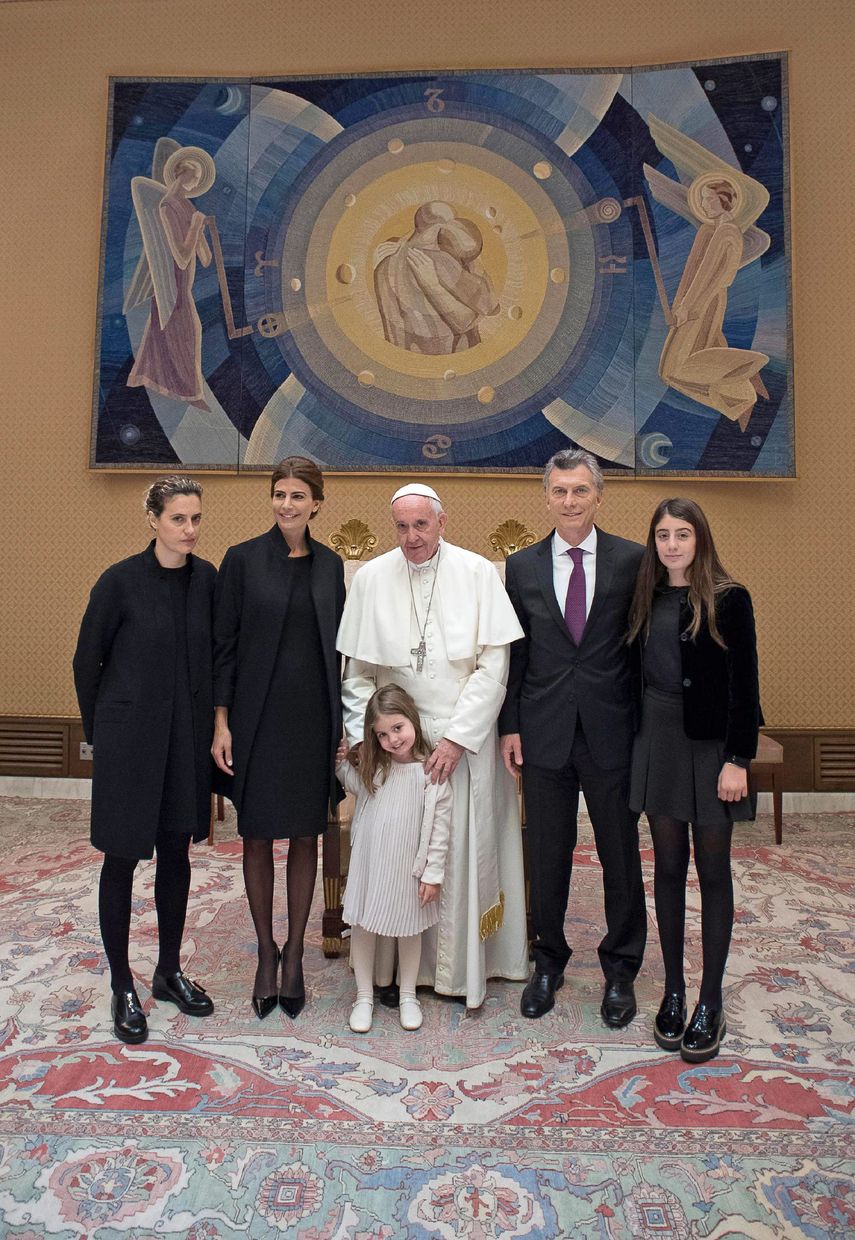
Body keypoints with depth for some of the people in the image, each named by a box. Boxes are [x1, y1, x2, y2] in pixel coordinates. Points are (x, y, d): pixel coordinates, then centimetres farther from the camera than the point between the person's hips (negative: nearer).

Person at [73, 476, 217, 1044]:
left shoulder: (207, 578, -1)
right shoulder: (121, 581, -12)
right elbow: (87, 661, -3)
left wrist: (212, 727, 7)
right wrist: (99, 731, 4)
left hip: (188, 738, 4)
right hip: (129, 740, -4)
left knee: (176, 853, 14)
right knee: (122, 858, 7)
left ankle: (169, 972, 32)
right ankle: (123, 987, 24)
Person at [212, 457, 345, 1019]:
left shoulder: (329, 564, 7)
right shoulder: (243, 559, -2)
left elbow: (338, 646, 10)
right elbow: (224, 645, -3)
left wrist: (341, 720, 7)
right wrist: (221, 723, -7)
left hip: (314, 716, 3)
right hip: (258, 715, -2)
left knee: (306, 836, 10)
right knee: (258, 836, 8)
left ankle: (295, 951, 26)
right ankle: (266, 950, 26)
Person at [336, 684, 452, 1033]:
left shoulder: (431, 771, -16)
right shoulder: (376, 766, -1)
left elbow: (439, 826, -13)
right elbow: (359, 788, 20)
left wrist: (433, 873, -12)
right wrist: (342, 764, 3)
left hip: (407, 867, -3)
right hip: (368, 863, 4)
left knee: (408, 929, 15)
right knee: (362, 926, 12)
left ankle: (408, 996, 34)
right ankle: (364, 996, 30)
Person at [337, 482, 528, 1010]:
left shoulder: (478, 573, -6)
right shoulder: (371, 578, 0)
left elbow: (494, 668, -8)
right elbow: (357, 673, 4)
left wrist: (456, 738, -13)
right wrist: (365, 738, -4)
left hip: (465, 740, -1)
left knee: (465, 850, 7)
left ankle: (464, 965, 26)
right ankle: (395, 966, 25)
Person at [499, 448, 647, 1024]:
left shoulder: (633, 560, -2)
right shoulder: (522, 567, 4)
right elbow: (513, 653, 6)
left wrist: (648, 725, -3)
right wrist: (510, 726, 2)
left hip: (613, 733, -1)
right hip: (545, 733, 2)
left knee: (621, 856, 11)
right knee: (547, 856, 13)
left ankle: (621, 968, 32)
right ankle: (549, 961, 34)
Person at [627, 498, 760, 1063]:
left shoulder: (729, 598, -7)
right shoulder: (648, 599, 7)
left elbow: (744, 683, -10)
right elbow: (639, 672, 9)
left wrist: (738, 759, -15)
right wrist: (637, 736, 3)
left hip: (711, 744, -4)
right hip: (658, 739, 4)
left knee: (713, 871, 6)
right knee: (668, 867, 11)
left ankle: (711, 1002, 20)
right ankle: (674, 990, 25)